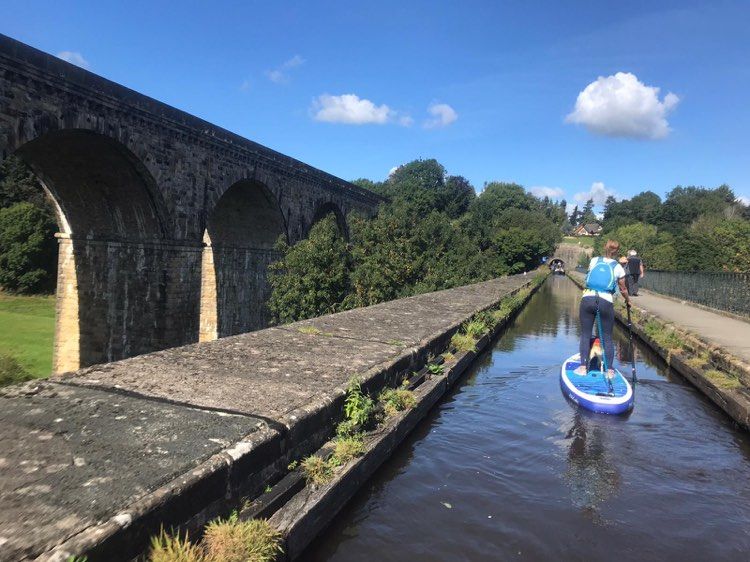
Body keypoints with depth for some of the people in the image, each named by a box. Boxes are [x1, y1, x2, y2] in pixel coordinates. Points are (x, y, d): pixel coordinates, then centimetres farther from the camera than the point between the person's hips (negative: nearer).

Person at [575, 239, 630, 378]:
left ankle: (583, 367, 7)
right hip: (606, 302, -1)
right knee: (607, 338, 10)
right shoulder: (618, 268, 6)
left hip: (588, 299, 1)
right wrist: (628, 300, 37)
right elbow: (623, 290, 17)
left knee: (585, 334, 8)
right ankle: (610, 370, 15)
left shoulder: (594, 261, 8)